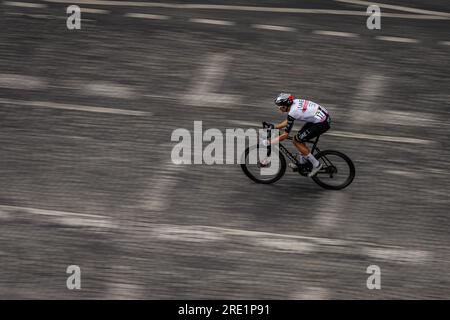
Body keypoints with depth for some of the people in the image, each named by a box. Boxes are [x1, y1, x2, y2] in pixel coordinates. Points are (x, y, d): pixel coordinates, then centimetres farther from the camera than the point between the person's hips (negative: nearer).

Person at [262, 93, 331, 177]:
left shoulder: (292, 112, -21)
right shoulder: (294, 102, 3)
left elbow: (285, 135, -17)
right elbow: (288, 122, 19)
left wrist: (268, 142, -13)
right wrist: (274, 127, 17)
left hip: (322, 123, -9)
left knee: (296, 141, -2)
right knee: (298, 139, 15)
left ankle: (316, 164, 3)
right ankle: (303, 162, 30)